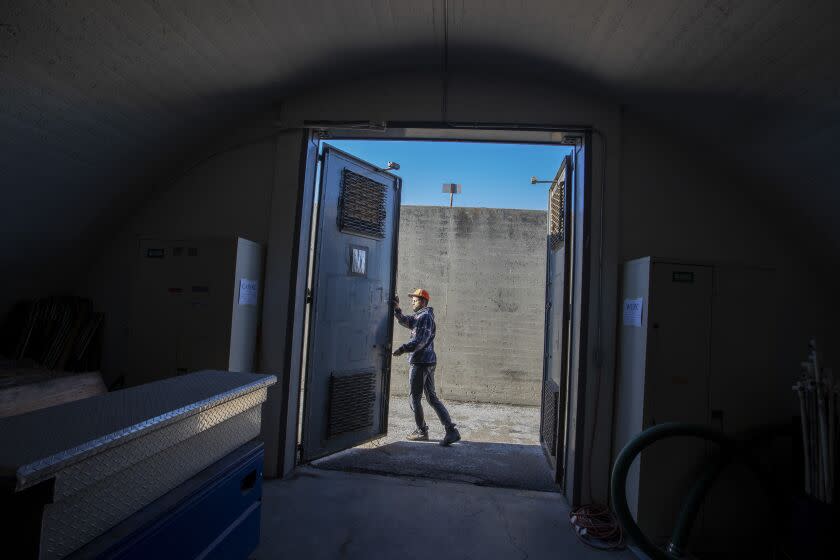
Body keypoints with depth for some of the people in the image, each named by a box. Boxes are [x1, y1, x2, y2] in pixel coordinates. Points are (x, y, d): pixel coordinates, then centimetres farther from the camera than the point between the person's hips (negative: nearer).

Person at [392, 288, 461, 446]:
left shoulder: (425, 316, -13)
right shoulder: (419, 316, 19)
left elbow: (421, 340, -22)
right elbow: (405, 321, 17)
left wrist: (403, 348, -22)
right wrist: (397, 308, 4)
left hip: (420, 362, -10)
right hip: (429, 361, 10)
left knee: (415, 398, 4)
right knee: (432, 397, 10)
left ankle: (422, 432, 15)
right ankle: (451, 431, 6)